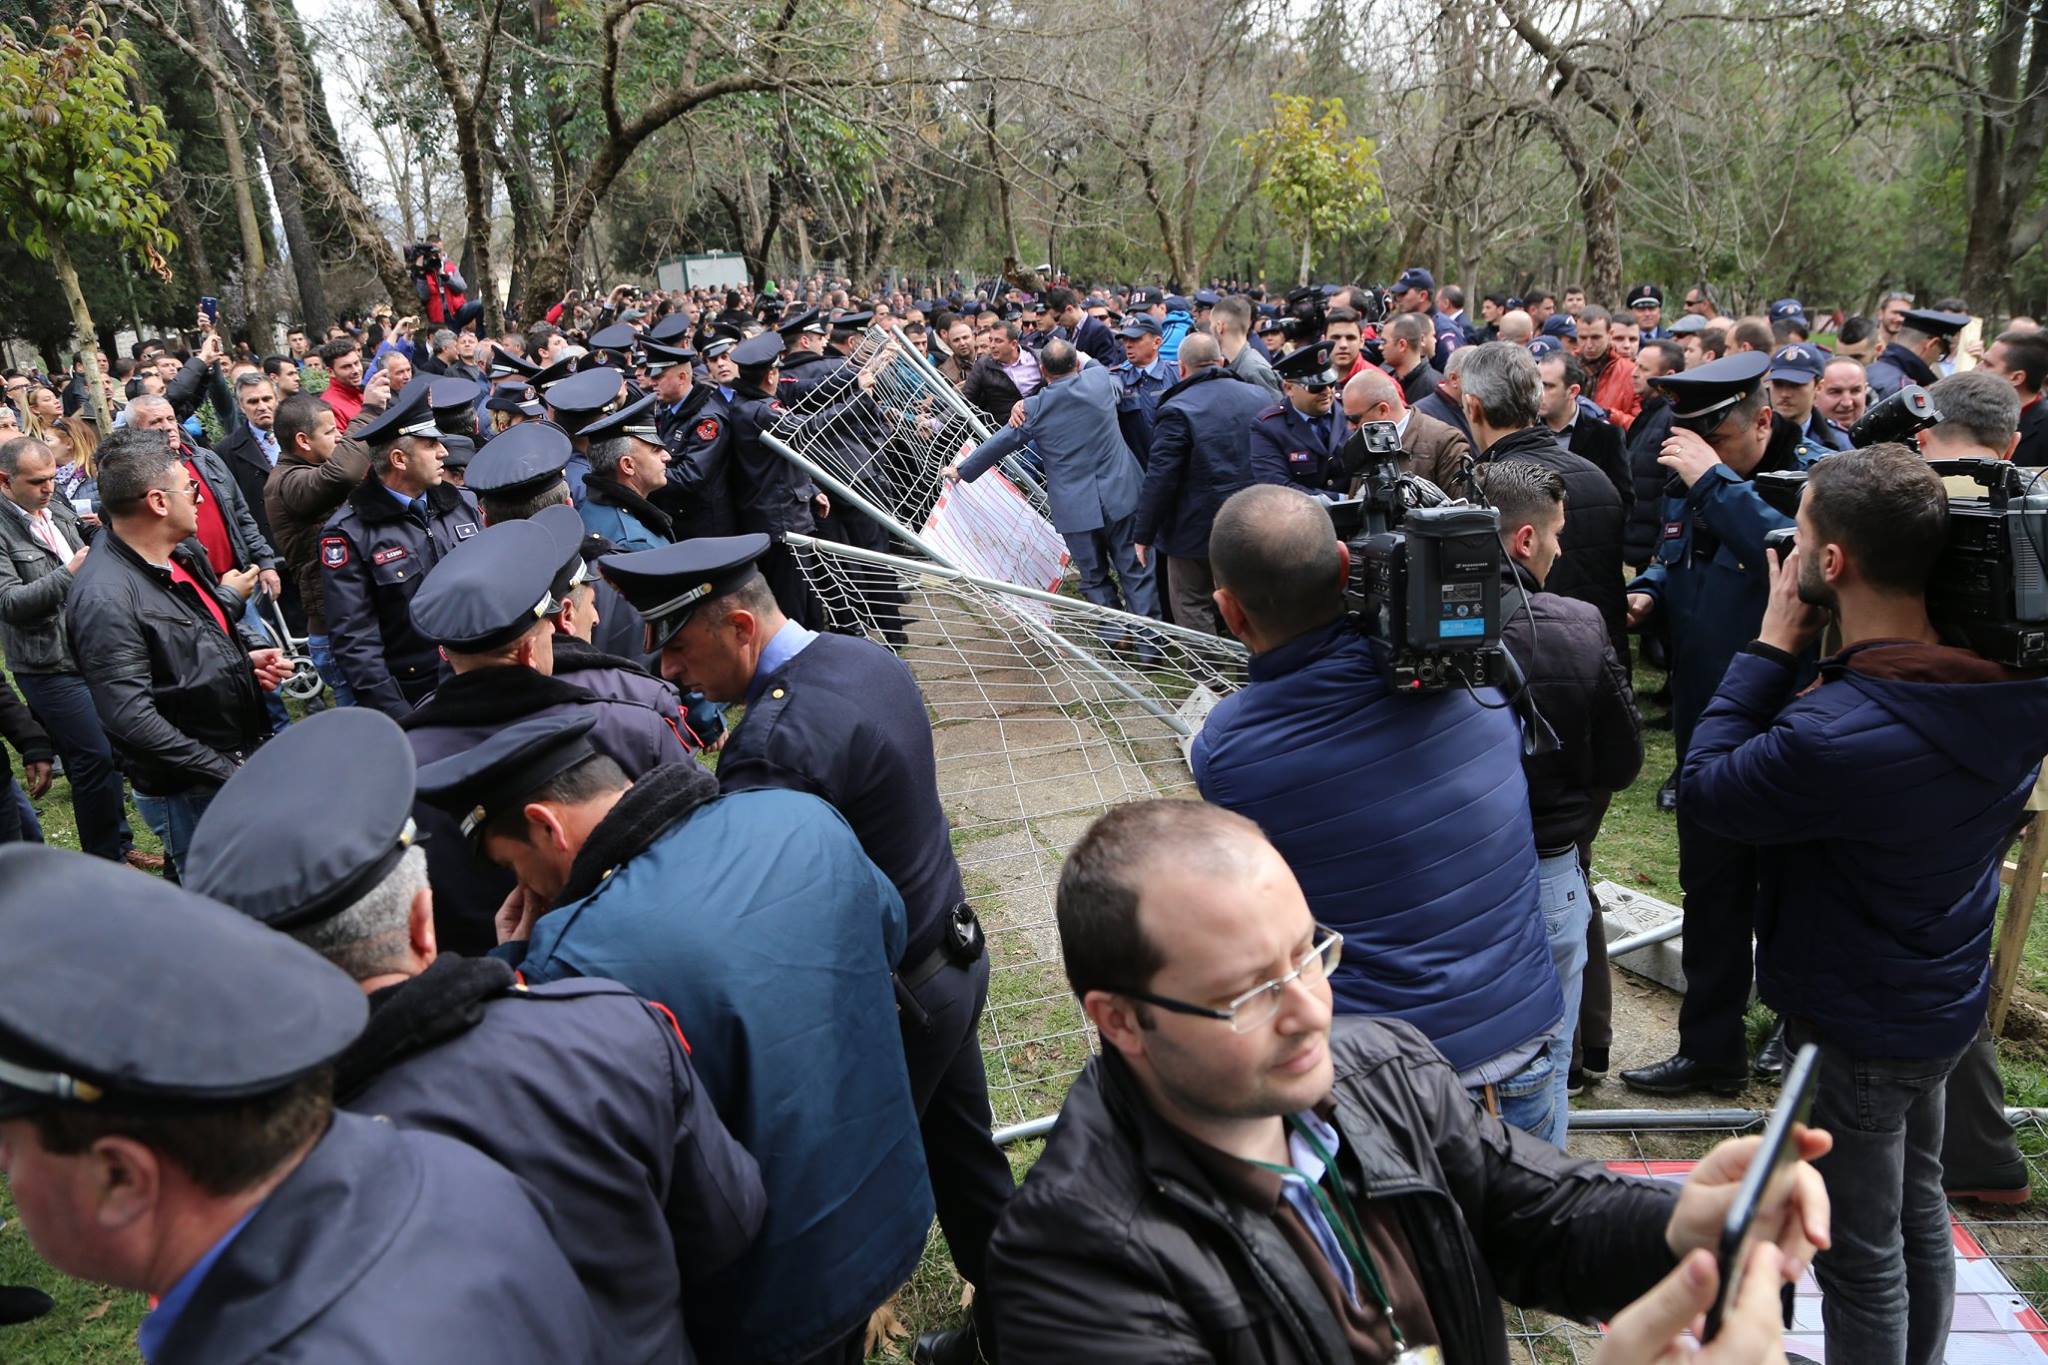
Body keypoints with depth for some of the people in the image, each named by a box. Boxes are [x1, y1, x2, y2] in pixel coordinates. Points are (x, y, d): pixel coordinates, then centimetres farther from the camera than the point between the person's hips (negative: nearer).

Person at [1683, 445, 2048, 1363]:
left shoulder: (1835, 736, -37)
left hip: (1856, 1027, -8)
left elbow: (1706, 785, -21)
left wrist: (1774, 644, -18)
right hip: (1945, 1001, 8)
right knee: (1918, 1209, 28)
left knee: (1861, 1256, 12)